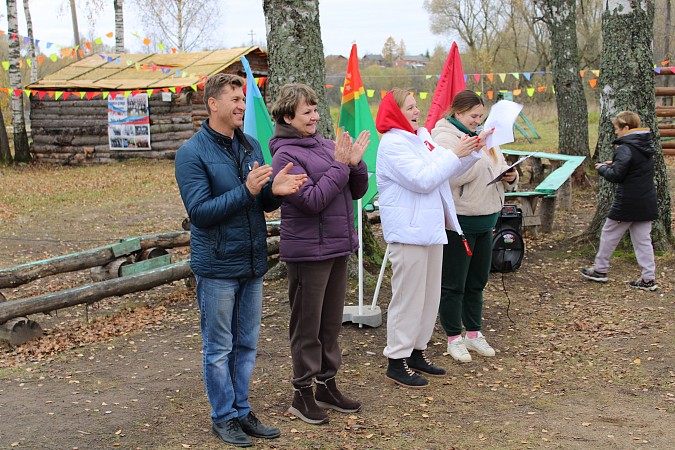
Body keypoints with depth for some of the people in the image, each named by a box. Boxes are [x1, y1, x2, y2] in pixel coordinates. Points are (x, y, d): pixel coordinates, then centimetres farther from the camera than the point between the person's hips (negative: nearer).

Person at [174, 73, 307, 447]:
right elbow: (199, 211, -17)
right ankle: (223, 417, 19)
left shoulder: (251, 146, 8)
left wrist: (275, 191, -11)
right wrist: (246, 191, -25)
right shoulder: (192, 153, -11)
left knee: (246, 344, 14)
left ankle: (242, 410, 27)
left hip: (252, 263, 6)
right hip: (217, 267, -6)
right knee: (219, 348, 6)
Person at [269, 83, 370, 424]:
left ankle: (327, 386, 30)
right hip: (307, 251, -7)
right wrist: (339, 166, -18)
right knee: (307, 326, 3)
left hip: (338, 248, 7)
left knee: (331, 322, 17)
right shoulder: (286, 156, -12)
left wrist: (356, 164, -8)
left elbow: (357, 191, 9)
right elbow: (312, 200, -21)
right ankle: (302, 395, 16)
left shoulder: (327, 146, 8)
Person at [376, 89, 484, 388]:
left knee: (430, 294, 14)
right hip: (408, 230, -9)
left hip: (430, 226, 9)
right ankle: (397, 361, 4)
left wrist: (471, 152, 2)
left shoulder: (422, 136, 13)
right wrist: (455, 154, -18)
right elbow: (422, 179, -22)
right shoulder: (392, 144, -14)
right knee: (408, 295, -5)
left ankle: (417, 351, 25)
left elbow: (446, 170, 18)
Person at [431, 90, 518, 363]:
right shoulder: (445, 138, -12)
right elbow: (447, 177, -27)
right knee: (453, 284, 2)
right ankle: (454, 338, 14)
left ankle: (474, 334, 28)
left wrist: (510, 177, -2)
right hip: (458, 222, -8)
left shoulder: (482, 137, 14)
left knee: (477, 281, 16)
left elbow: (499, 169, 20)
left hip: (485, 220, 8)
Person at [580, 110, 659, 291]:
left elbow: (616, 175, -19)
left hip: (627, 202, -8)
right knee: (643, 239, 9)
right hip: (647, 202, 8)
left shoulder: (625, 148, -17)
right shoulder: (647, 146, 11)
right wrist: (614, 164, 12)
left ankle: (600, 270, 19)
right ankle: (649, 278, 7)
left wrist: (603, 168, 0)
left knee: (609, 234, 8)